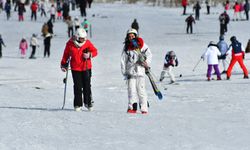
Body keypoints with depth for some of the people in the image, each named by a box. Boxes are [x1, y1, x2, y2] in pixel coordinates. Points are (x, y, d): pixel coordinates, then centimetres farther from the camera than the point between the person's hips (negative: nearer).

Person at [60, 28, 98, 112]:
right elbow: (66, 54, 8)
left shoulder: (87, 43, -5)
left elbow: (95, 51, 2)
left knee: (87, 86, 1)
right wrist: (64, 64, 8)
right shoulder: (70, 44, -5)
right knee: (77, 87, -1)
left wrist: (89, 55, -17)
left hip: (86, 67, 0)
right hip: (75, 68, 0)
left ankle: (88, 102, 13)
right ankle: (78, 105, 6)